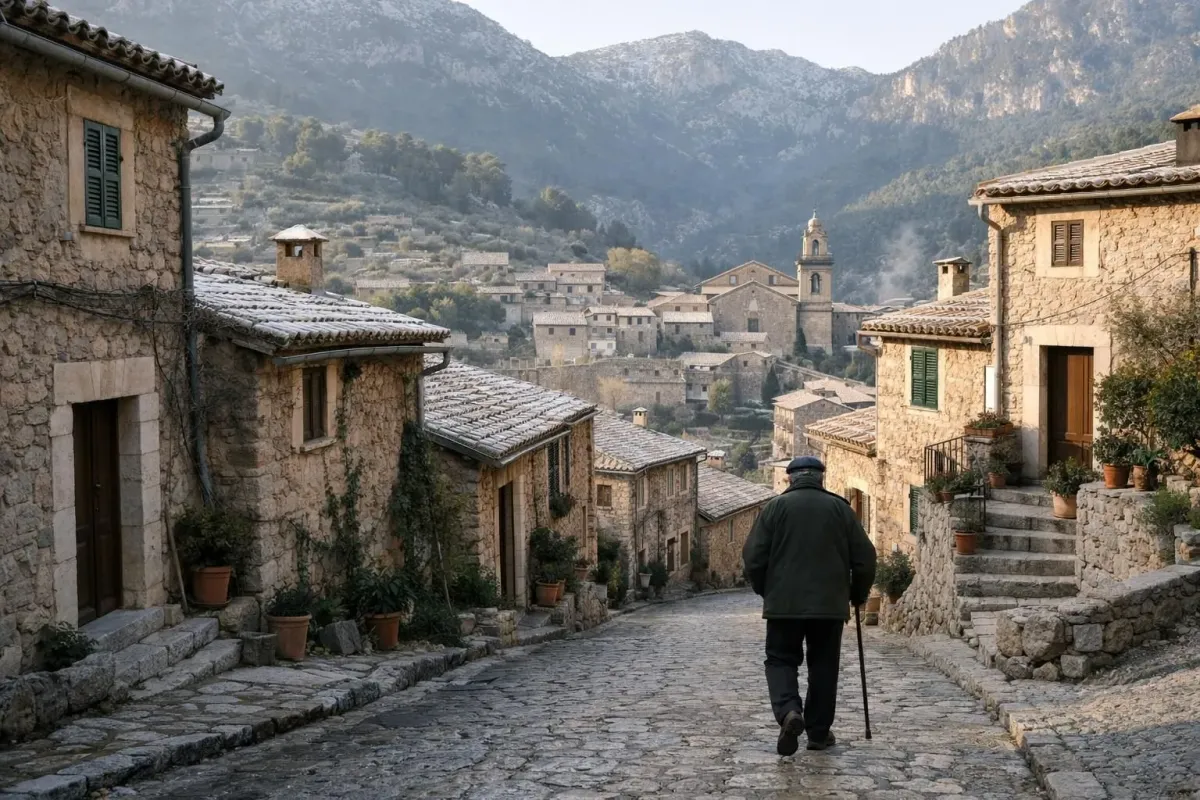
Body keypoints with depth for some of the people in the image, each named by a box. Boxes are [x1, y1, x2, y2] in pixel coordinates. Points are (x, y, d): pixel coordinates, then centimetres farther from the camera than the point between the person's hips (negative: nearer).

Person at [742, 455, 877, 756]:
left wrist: (765, 591, 14)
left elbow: (753, 557, -3)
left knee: (781, 660, 7)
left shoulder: (776, 507, 0)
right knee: (824, 666, 13)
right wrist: (858, 595, 19)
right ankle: (819, 732, 16)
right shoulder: (839, 508, 4)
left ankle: (789, 712, -18)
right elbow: (865, 558, 4)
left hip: (784, 604, -1)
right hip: (830, 605, 1)